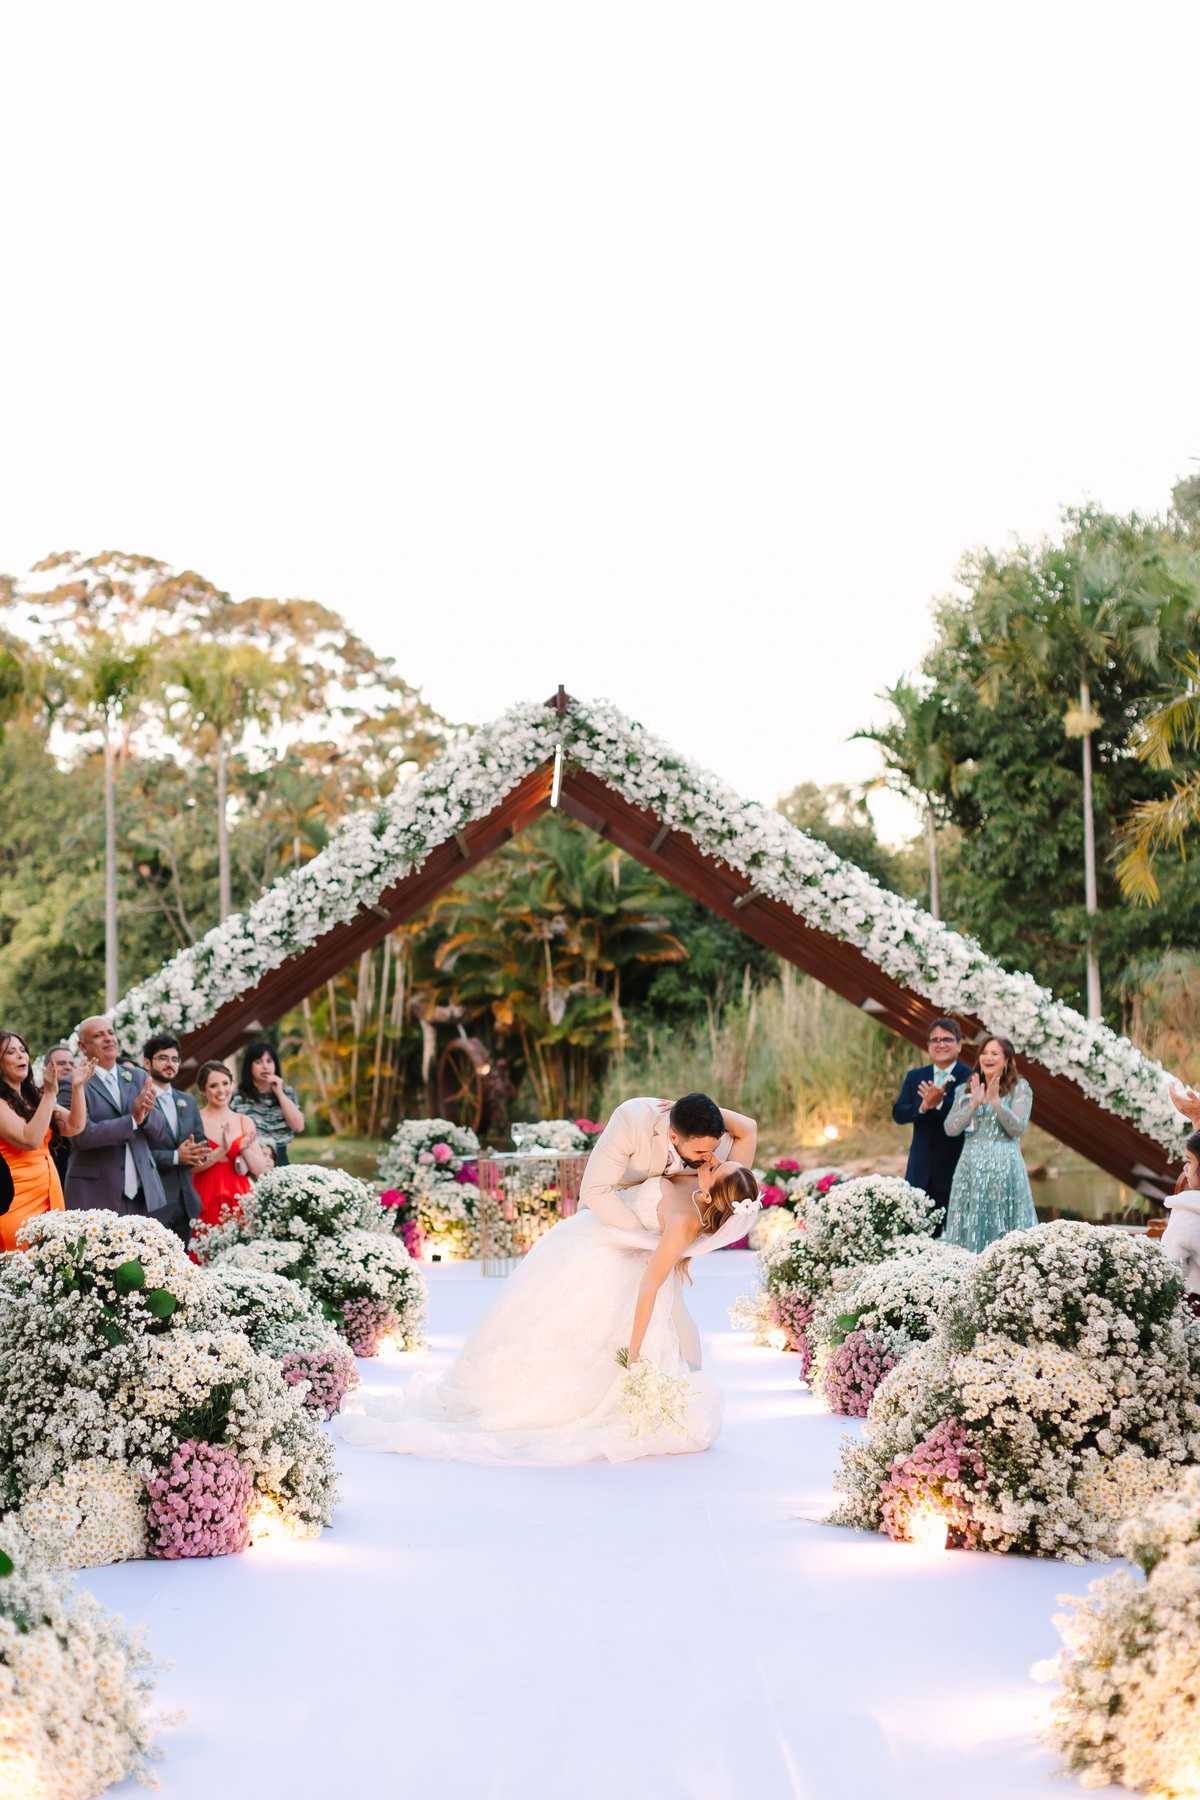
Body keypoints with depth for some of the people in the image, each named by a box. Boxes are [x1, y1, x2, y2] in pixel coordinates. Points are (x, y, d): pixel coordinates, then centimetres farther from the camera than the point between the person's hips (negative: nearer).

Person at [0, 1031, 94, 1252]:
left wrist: (77, 1086, -4)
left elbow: (74, 1126, 8)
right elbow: (30, 1140, -19)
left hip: (49, 1197, 7)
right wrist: (50, 1094, -20)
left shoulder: (33, 1097, 16)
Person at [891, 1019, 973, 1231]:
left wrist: (940, 1104, -27)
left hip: (954, 1174, -4)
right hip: (920, 1173, 4)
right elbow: (898, 1114, 2)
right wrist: (922, 1107, -17)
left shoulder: (970, 1078, -3)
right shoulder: (915, 1077, 12)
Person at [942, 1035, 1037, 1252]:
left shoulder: (1020, 1089, 4)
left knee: (1004, 1227, -5)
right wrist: (973, 1104, -9)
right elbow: (950, 1129, 3)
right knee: (970, 1229, -1)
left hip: (1005, 1168, -3)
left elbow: (1017, 1129, -7)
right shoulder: (965, 1090, 12)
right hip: (971, 1167, 3)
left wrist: (996, 1101, -15)